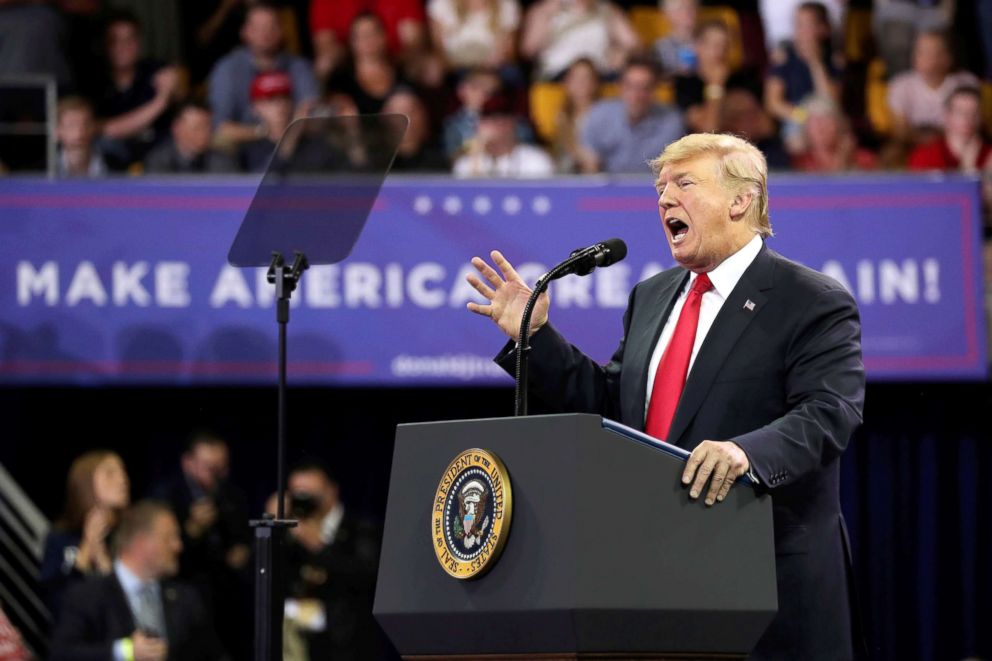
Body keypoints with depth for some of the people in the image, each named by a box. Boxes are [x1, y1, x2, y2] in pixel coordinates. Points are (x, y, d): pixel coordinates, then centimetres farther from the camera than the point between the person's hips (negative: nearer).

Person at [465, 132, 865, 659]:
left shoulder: (815, 304, -7)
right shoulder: (652, 298, 17)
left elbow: (828, 413, -19)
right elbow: (610, 402, 19)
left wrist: (746, 452, -37)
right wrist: (534, 335, 10)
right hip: (653, 568, 7)